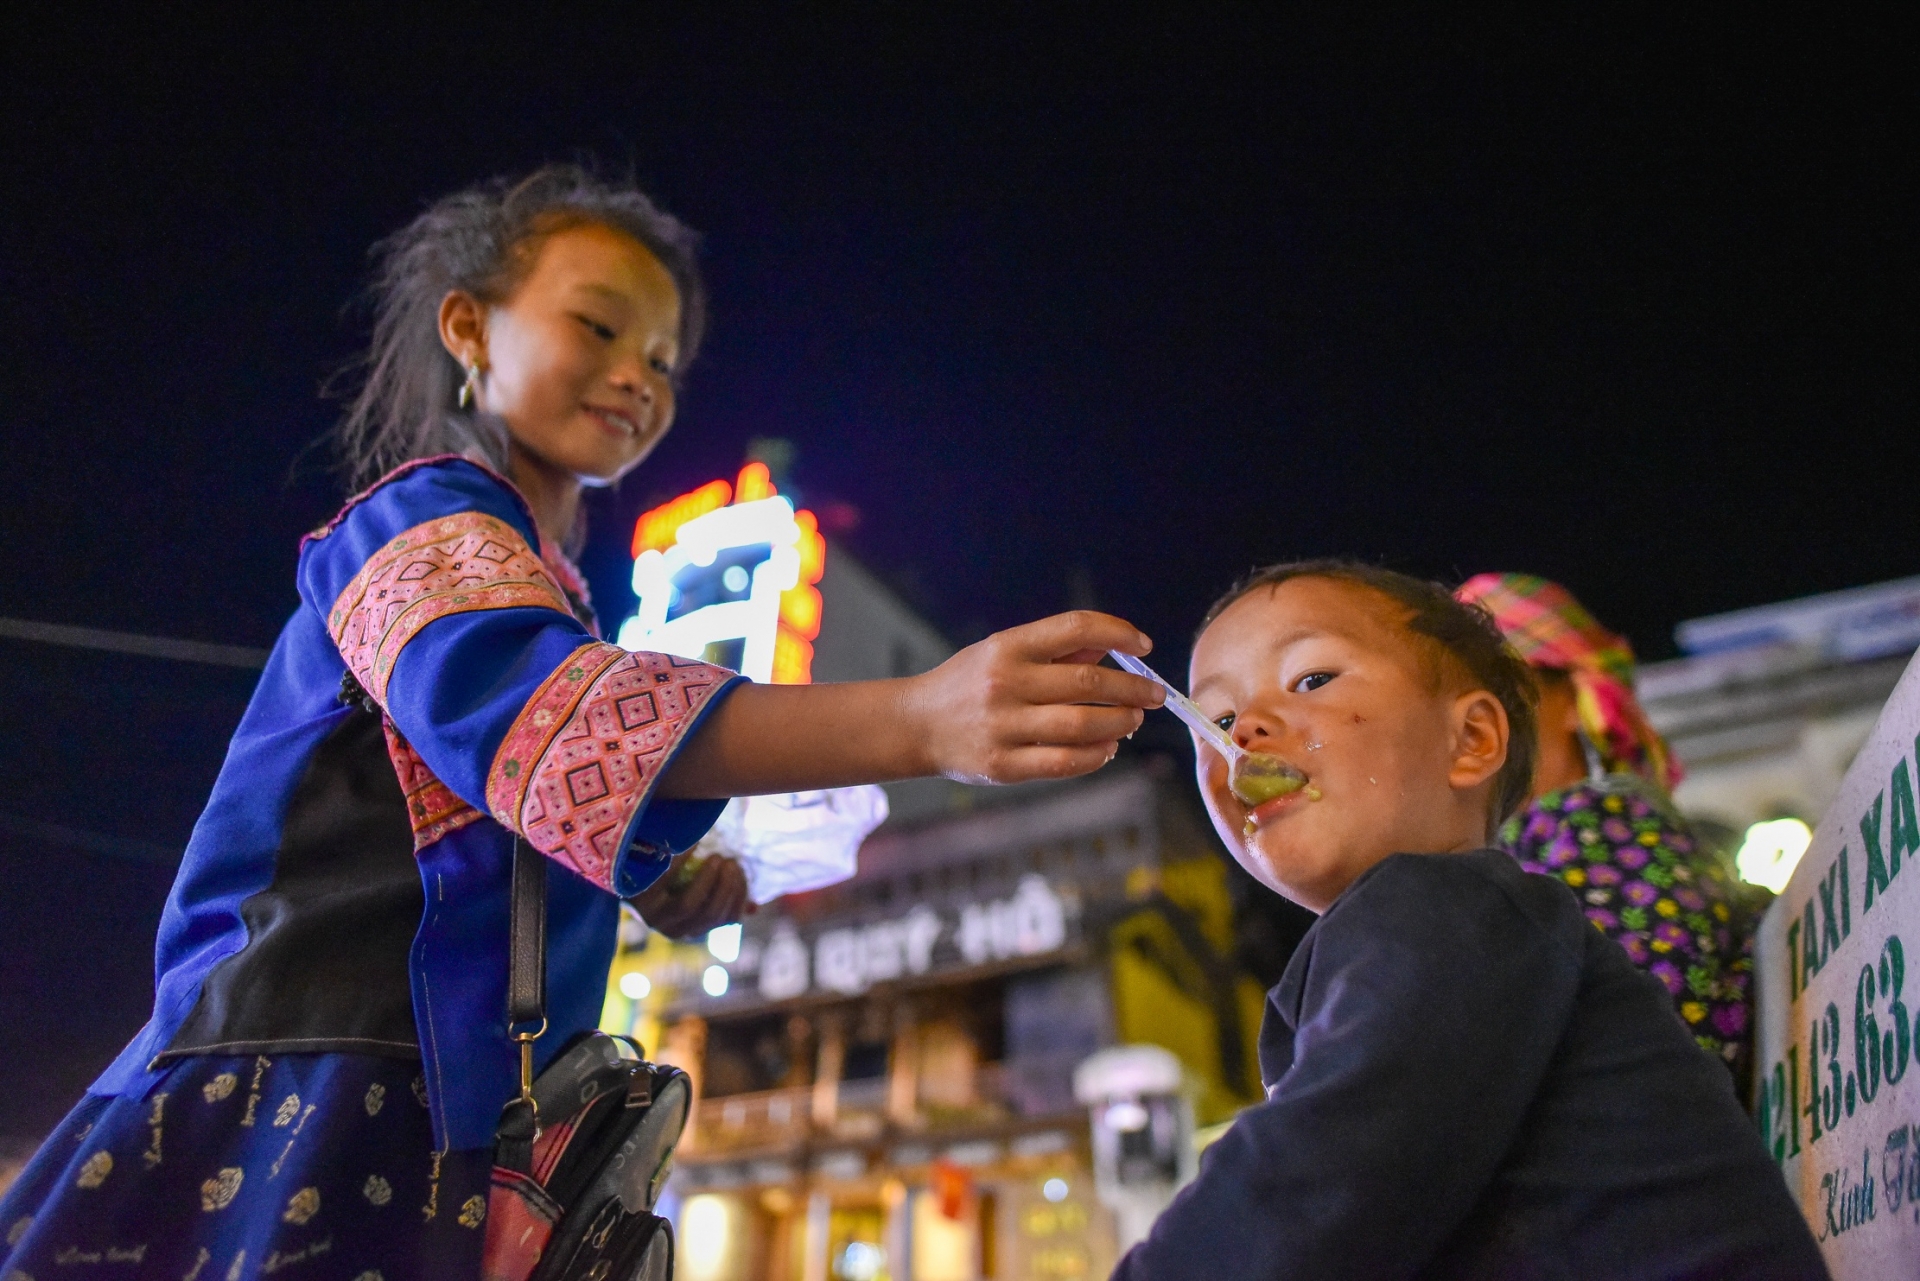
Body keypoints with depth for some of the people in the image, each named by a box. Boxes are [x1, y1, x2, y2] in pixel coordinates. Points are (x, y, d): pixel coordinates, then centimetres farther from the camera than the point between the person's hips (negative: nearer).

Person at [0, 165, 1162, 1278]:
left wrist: (671, 886, 14)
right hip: (298, 1116, -9)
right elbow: (519, 700, -31)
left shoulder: (546, 588, 23)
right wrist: (918, 722, -44)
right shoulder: (426, 517, -6)